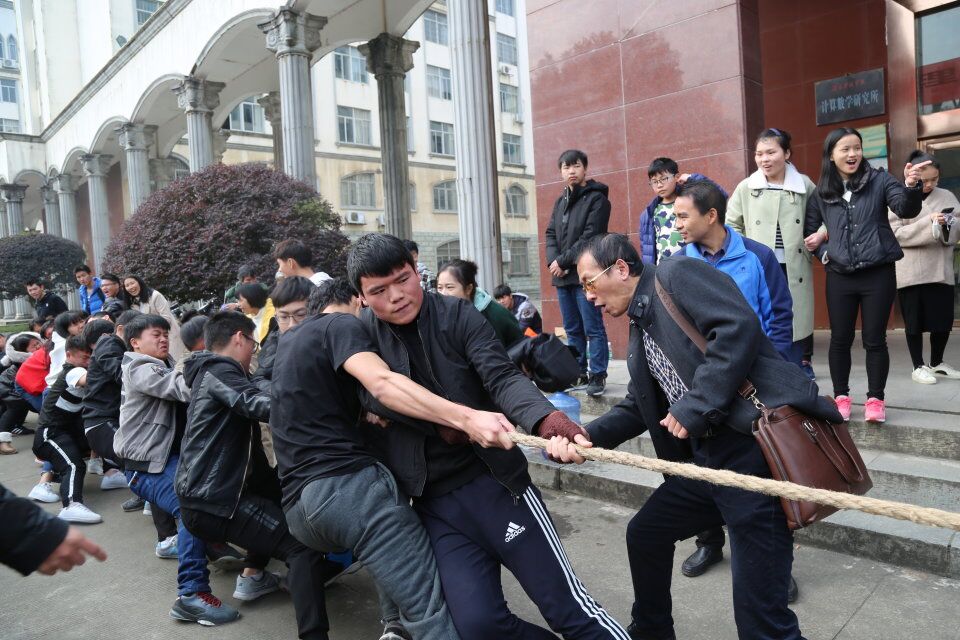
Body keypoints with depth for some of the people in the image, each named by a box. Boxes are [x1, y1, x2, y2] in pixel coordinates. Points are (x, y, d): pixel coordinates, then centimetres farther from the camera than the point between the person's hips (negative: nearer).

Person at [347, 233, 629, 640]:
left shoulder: (458, 314, -2)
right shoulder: (362, 334, 2)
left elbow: (502, 377, -14)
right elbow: (375, 388, -15)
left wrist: (543, 416, -33)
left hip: (497, 482, -1)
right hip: (435, 505, 2)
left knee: (567, 607, 0)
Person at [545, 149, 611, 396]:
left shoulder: (597, 199, -3)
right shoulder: (560, 202, 19)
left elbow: (590, 237, -12)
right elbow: (550, 234, 13)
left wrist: (563, 261, -13)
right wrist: (553, 261, -5)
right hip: (562, 276, 7)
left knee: (593, 329, -3)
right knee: (572, 330, 11)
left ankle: (597, 374, 3)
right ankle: (578, 372, 19)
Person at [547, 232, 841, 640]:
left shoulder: (676, 274, -5)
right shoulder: (641, 330, 20)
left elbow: (739, 326, -20)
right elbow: (637, 409, 18)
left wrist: (695, 407, -19)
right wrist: (586, 437, 2)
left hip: (756, 448, -10)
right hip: (707, 458, 10)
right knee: (645, 534, 23)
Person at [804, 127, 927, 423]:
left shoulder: (879, 180, 0)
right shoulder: (821, 193, 5)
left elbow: (906, 210, -13)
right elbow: (808, 231, 15)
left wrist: (912, 187, -33)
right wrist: (823, 252, 0)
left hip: (878, 273, -2)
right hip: (840, 277, 2)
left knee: (875, 339, 4)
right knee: (840, 339, 8)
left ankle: (875, 398, 17)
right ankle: (841, 396, 22)